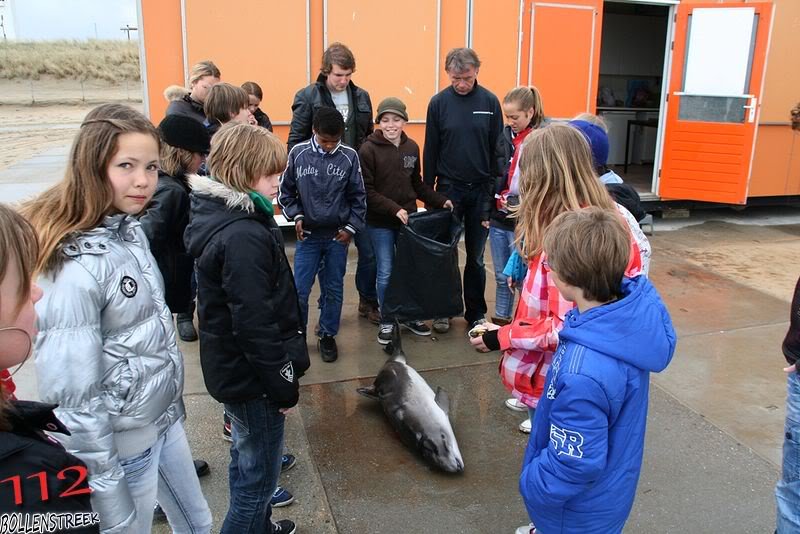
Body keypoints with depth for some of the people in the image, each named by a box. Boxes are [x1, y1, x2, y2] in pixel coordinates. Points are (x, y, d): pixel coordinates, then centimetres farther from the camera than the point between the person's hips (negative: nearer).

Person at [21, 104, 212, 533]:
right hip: (124, 444, -8)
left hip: (165, 418, 8)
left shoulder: (132, 230, -1)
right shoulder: (74, 264, -25)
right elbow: (73, 399, -23)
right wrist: (107, 495, -17)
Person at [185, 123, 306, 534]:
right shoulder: (244, 236, -26)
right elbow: (255, 324, -26)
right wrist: (283, 384, -16)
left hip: (231, 369, 10)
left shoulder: (221, 216, 5)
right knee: (259, 476, 6)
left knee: (247, 459, 26)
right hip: (252, 376, -10)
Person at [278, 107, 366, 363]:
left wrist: (351, 227, -4)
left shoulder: (349, 156, -5)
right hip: (307, 235, 0)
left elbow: (358, 196, 2)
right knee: (299, 290, 1)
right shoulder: (298, 153, -5)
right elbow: (286, 191, 4)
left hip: (337, 236, 1)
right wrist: (296, 216, -8)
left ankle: (327, 335, 26)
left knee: (334, 290, 10)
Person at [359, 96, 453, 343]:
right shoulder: (368, 149, -11)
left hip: (408, 219, 4)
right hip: (380, 223, -4)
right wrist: (394, 209, -21)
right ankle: (386, 322, 21)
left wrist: (440, 201, 4)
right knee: (386, 273, 4)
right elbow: (367, 191, -14)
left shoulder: (411, 147, 3)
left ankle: (409, 316, 31)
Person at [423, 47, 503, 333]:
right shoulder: (438, 102, -4)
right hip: (449, 189, 0)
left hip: (481, 191, 1)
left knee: (476, 257, 10)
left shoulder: (490, 102, -3)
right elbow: (430, 149, 0)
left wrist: (495, 190, -2)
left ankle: (476, 313, 23)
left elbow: (498, 148, 0)